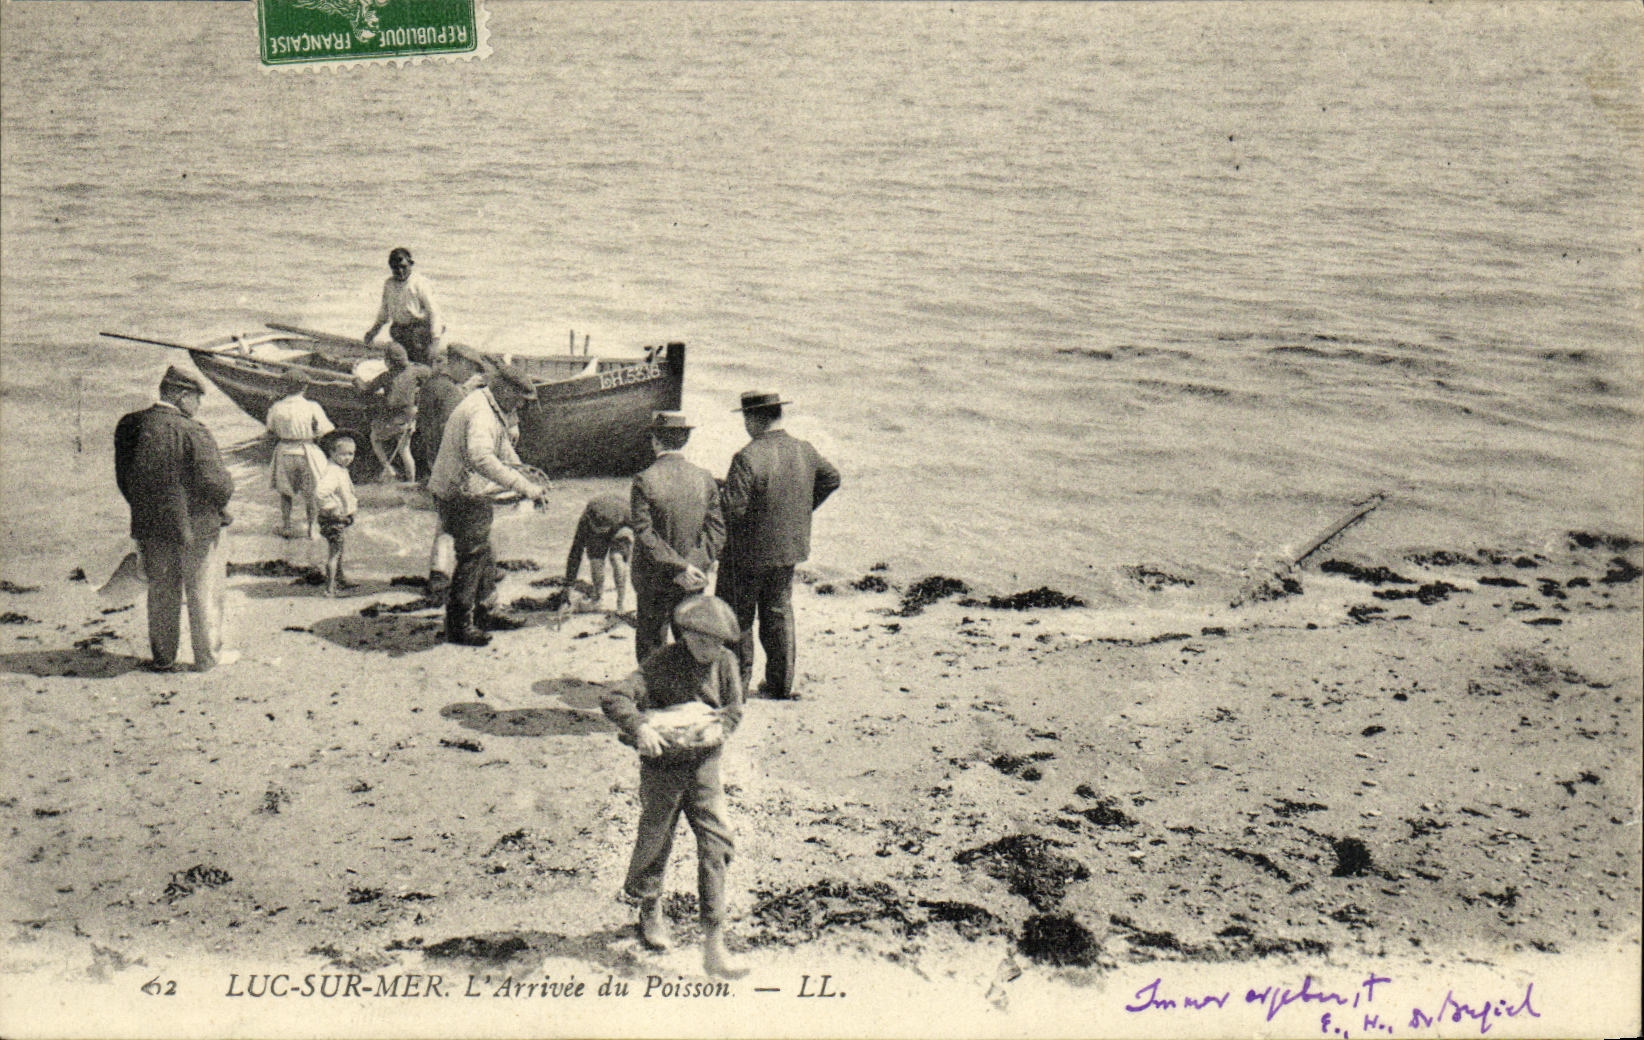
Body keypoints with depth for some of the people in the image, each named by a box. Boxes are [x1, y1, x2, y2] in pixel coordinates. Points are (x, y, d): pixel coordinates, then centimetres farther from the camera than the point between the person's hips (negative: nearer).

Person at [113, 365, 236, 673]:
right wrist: (224, 495, 0)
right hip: (196, 524, -6)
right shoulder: (192, 433, -21)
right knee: (204, 592, 9)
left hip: (150, 525, 6)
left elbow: (123, 477, 7)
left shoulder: (128, 426, -1)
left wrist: (144, 510, 16)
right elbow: (215, 482, -22)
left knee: (161, 590, 18)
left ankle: (162, 656, 26)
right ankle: (208, 656, 18)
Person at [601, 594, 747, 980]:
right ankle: (650, 911, 45)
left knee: (716, 845, -7)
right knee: (655, 841, 13)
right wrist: (640, 727, -40)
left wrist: (718, 728, -17)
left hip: (703, 764, 3)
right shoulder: (661, 665, -17)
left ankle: (713, 946, -3)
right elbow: (613, 698, -24)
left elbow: (734, 707, 5)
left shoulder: (724, 662, -2)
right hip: (662, 765, -3)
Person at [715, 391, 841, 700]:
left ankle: (737, 683, 14)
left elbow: (734, 510, -25)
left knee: (737, 616, 8)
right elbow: (832, 479, 15)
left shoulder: (747, 458, -23)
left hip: (748, 552, -6)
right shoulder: (805, 451, -1)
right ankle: (780, 684, 22)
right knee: (779, 613, 17)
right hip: (789, 548, 6)